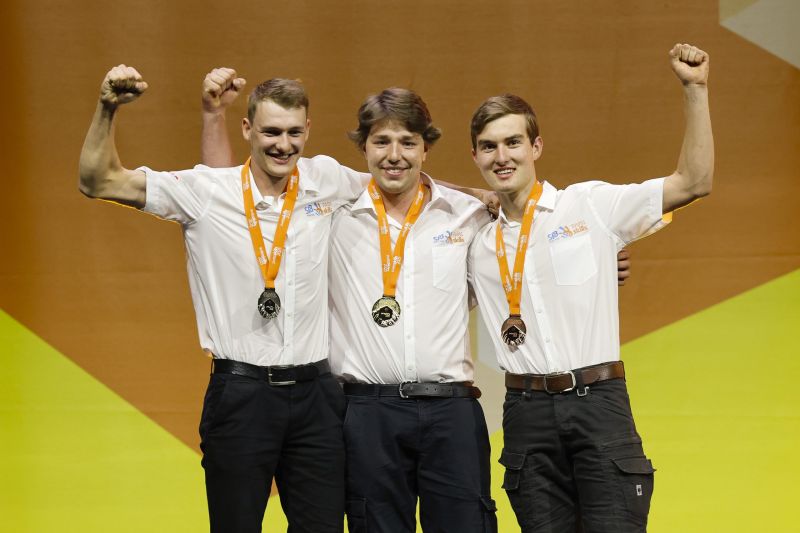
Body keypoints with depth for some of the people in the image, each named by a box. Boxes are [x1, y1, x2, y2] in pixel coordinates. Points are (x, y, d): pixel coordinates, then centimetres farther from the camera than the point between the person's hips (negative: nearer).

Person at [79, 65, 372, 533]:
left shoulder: (325, 181, 5)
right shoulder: (205, 191, -4)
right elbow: (98, 182, -5)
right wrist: (108, 109, -18)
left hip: (315, 392, 3)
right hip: (240, 394, -3)